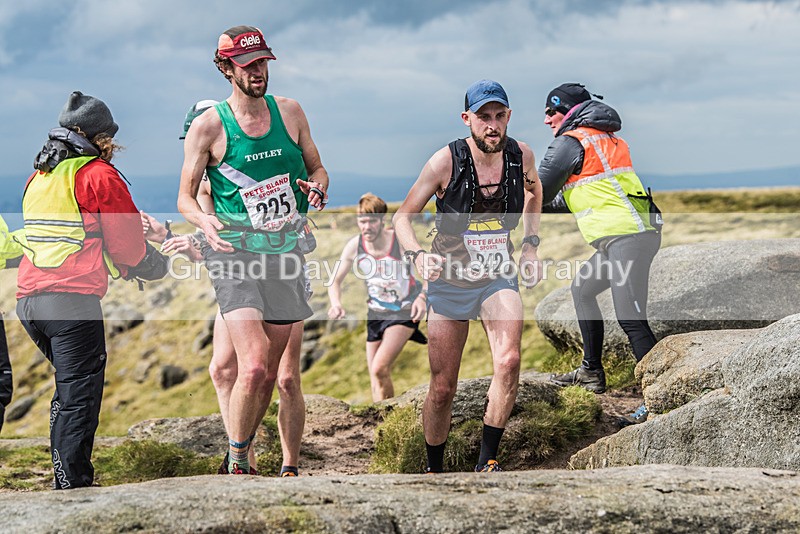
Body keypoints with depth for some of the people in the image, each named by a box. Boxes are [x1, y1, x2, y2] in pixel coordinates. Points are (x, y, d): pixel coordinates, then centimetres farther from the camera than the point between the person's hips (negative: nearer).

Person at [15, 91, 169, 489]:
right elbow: (126, 244, -4)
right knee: (78, 398, -4)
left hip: (28, 299, 8)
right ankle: (74, 486, -6)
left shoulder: (38, 177, 20)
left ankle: (66, 480, 21)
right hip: (73, 299, -8)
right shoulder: (98, 174, -3)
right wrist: (157, 266, 17)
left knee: (68, 392, 20)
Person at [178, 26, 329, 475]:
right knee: (253, 368, -19)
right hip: (235, 254, -4)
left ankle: (243, 455, 26)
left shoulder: (289, 112, 7)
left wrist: (317, 189, -6)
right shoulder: (209, 126, -4)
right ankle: (237, 466, -2)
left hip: (285, 254, 5)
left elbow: (318, 168, 18)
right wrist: (205, 221, -22)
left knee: (270, 374, 8)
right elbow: (185, 197, 0)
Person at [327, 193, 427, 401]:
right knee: (376, 383, 6)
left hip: (404, 313, -5)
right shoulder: (354, 246, -11)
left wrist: (422, 297, -36)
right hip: (376, 313, 5)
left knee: (379, 369, -20)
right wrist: (336, 304, -21)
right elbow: (335, 280, -1)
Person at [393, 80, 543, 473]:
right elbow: (403, 216, -6)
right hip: (450, 281, -1)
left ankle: (487, 461, -13)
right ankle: (434, 468, 27)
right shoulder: (446, 161, -17)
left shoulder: (521, 156, -8)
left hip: (499, 278, 1)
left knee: (509, 361, -25)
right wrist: (418, 256, -25)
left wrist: (530, 245, 10)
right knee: (442, 389, 3)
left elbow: (534, 191, 18)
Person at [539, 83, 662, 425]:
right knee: (582, 289, 23)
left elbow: (538, 194, 0)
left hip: (625, 237, -10)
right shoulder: (608, 139, 23)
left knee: (631, 319, -15)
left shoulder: (570, 142, -4)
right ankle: (591, 372, 28)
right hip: (637, 232, 10)